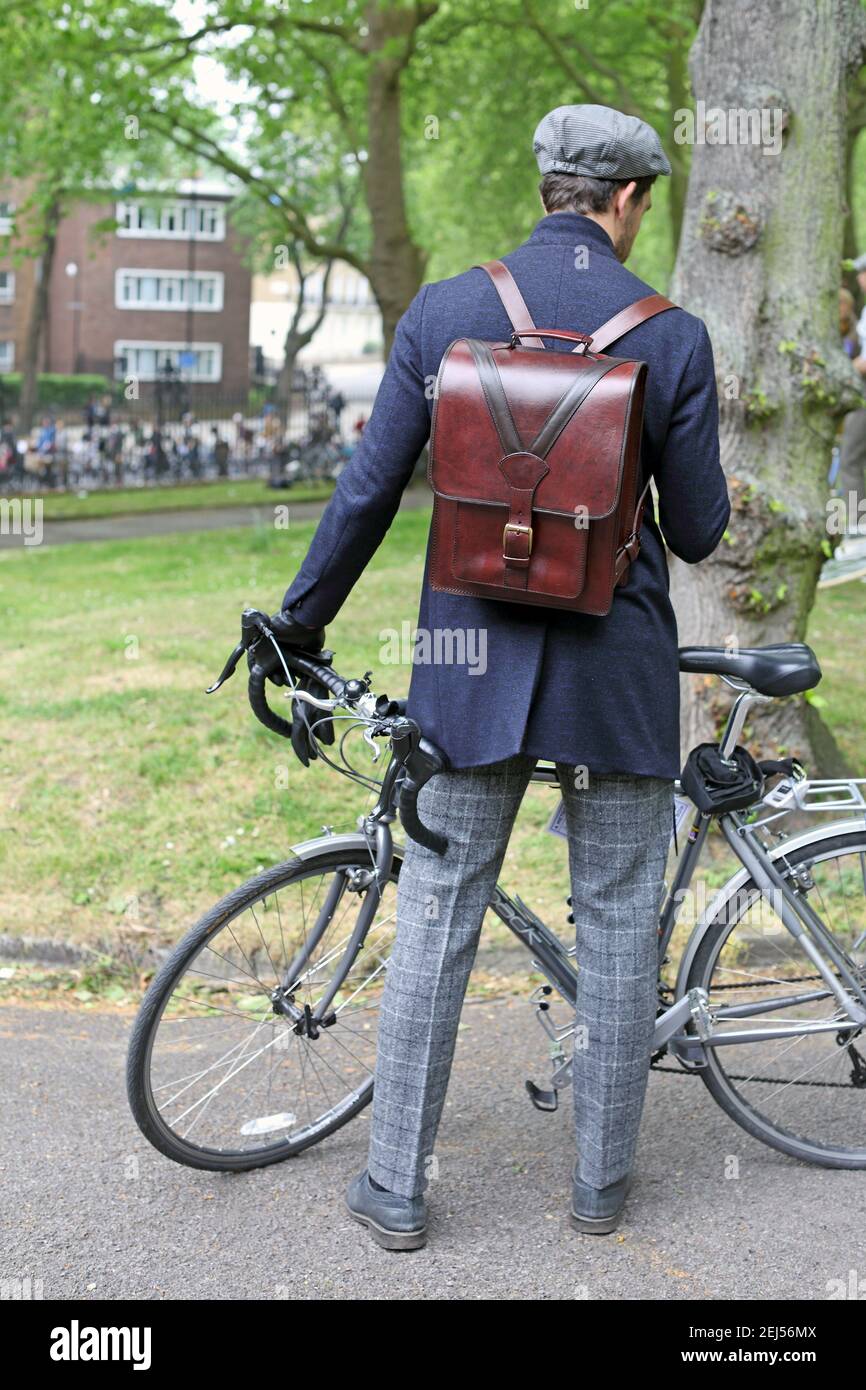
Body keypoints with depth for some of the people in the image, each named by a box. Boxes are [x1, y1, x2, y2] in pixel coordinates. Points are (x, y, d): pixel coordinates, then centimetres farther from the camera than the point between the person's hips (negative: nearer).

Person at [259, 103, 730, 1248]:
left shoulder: (444, 311, -2)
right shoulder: (673, 336, -6)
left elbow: (368, 492, -1)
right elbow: (697, 531, -2)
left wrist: (299, 622, 12)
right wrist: (710, 514, 23)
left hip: (474, 660, 1)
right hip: (619, 673, -1)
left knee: (435, 919, 9)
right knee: (617, 923, 12)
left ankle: (397, 1189, 17)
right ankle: (601, 1179, 24)